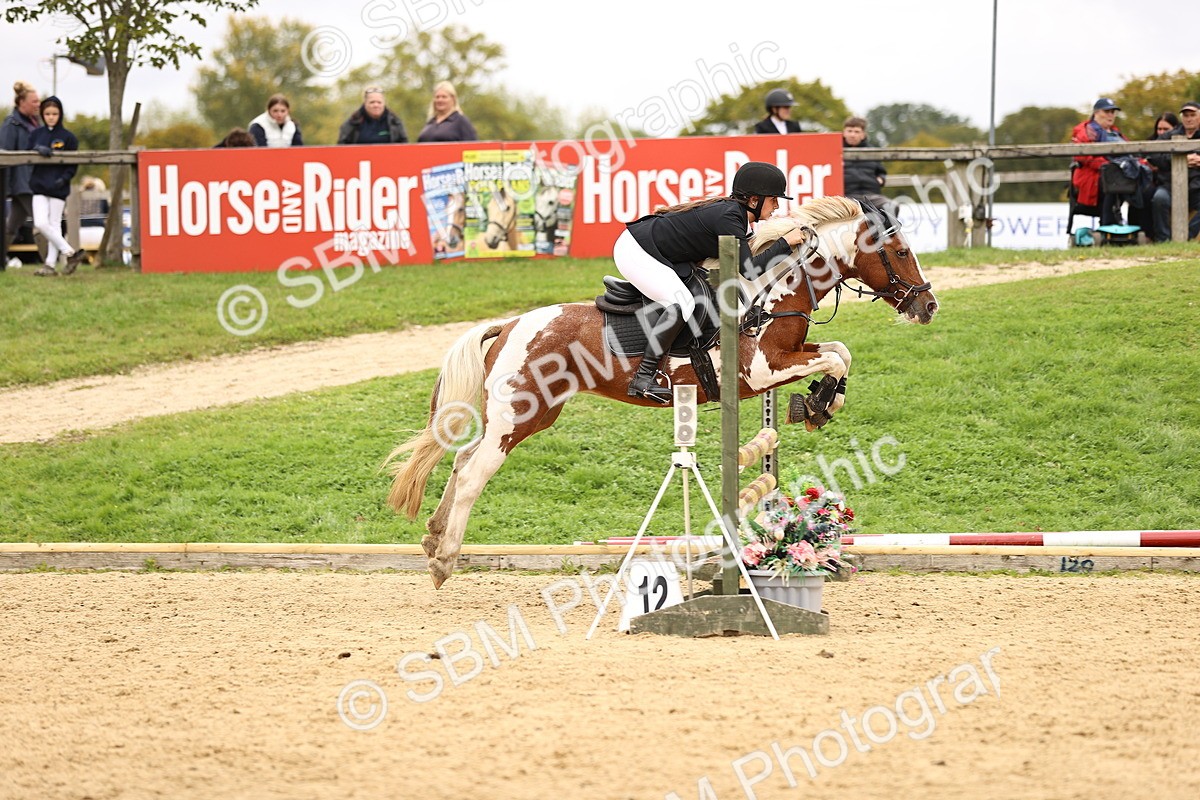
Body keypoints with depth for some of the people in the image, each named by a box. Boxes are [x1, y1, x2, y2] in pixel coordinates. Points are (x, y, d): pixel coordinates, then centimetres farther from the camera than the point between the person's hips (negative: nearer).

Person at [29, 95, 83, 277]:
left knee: (54, 225, -1)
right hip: (39, 186, 3)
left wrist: (64, 178, -14)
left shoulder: (68, 137, 0)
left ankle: (51, 264, 1)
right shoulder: (36, 134, 9)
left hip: (58, 187, -3)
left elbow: (73, 163, 1)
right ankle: (69, 253, 2)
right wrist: (38, 149, -18)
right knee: (40, 223, -7)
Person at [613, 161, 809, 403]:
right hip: (635, 253, -11)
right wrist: (785, 243, -22)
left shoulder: (730, 210, 7)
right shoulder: (728, 218, -22)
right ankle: (642, 379, -25)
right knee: (682, 303, -24)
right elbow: (750, 269, -27)